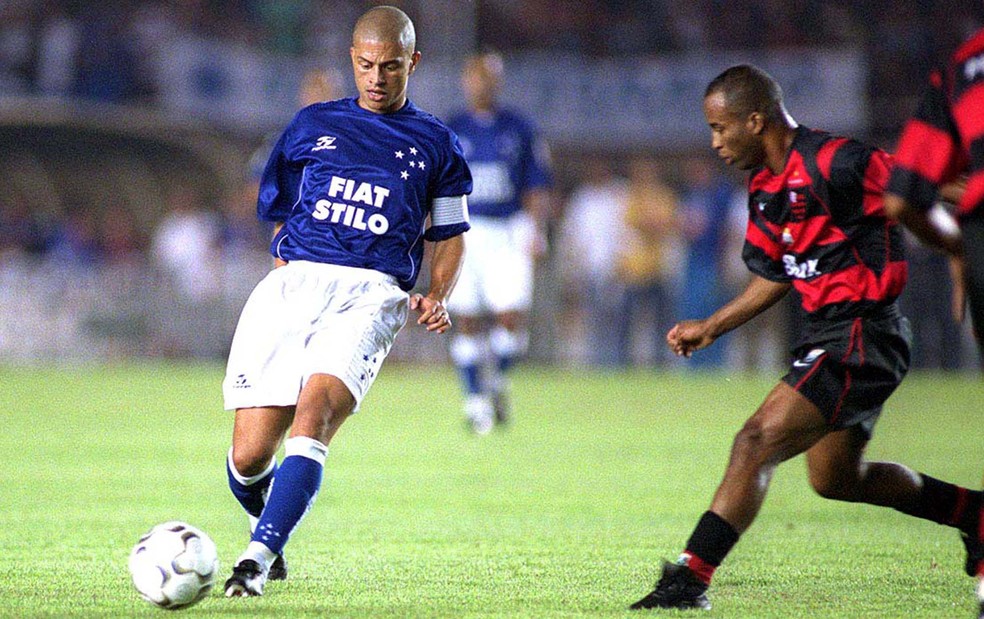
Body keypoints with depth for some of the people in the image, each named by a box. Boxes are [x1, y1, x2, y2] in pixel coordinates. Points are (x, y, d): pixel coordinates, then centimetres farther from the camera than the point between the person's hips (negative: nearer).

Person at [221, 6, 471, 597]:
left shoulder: (435, 144, 15)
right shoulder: (312, 125, 18)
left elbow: (449, 235, 21)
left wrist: (437, 297, 3)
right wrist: (291, 277, 13)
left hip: (371, 295, -2)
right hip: (293, 284, 2)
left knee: (315, 411, -30)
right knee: (250, 456, -7)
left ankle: (258, 557, -35)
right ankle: (270, 520, 27)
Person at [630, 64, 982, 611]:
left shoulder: (837, 164, -20)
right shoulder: (765, 186, 9)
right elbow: (774, 276, 21)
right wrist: (710, 328, 19)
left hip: (861, 336, -10)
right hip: (825, 334, 10)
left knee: (757, 443, -19)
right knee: (836, 479, 22)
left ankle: (690, 578, -21)